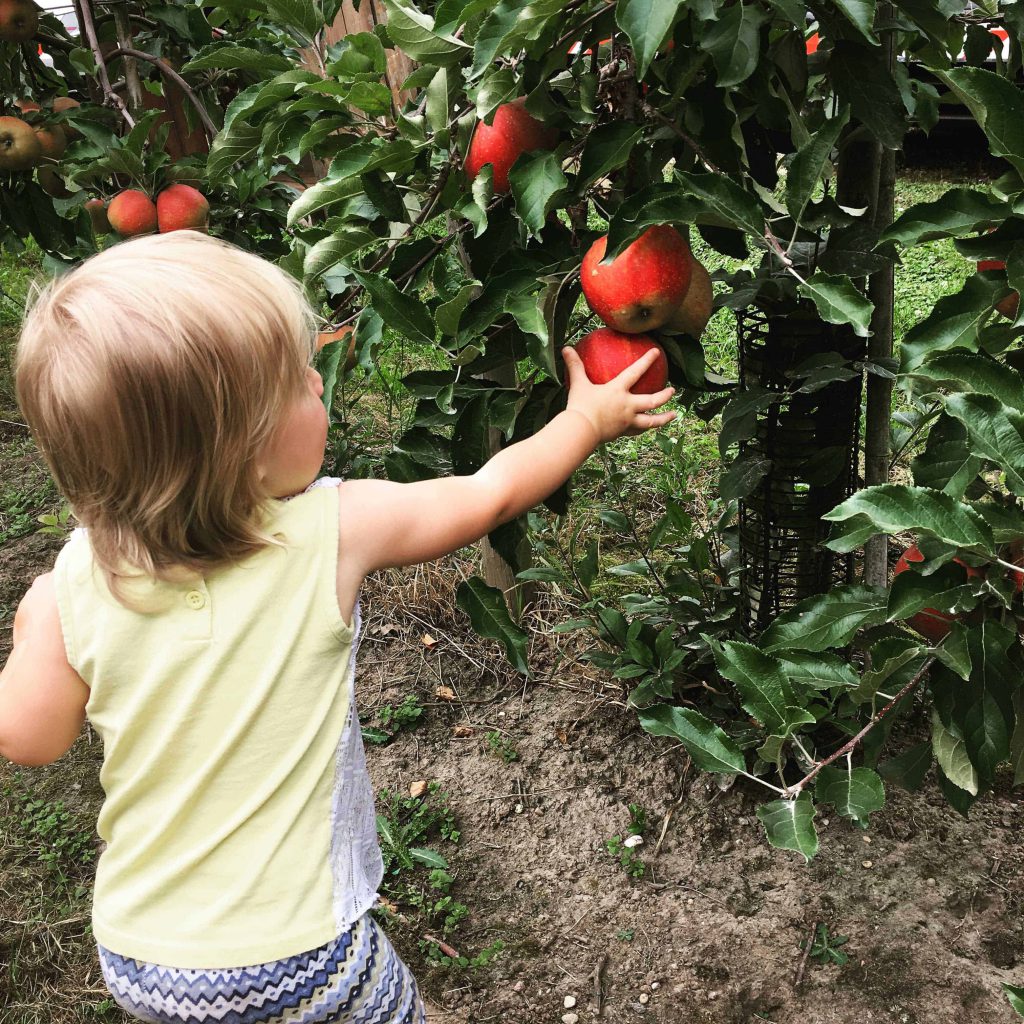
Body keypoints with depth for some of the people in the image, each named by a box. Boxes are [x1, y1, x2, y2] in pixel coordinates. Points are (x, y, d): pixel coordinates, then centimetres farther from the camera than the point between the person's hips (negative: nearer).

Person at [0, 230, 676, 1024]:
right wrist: (590, 418, 10)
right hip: (289, 955, -3)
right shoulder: (332, 533, -21)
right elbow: (491, 496, -6)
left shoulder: (80, 580, -15)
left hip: (133, 955, 4)